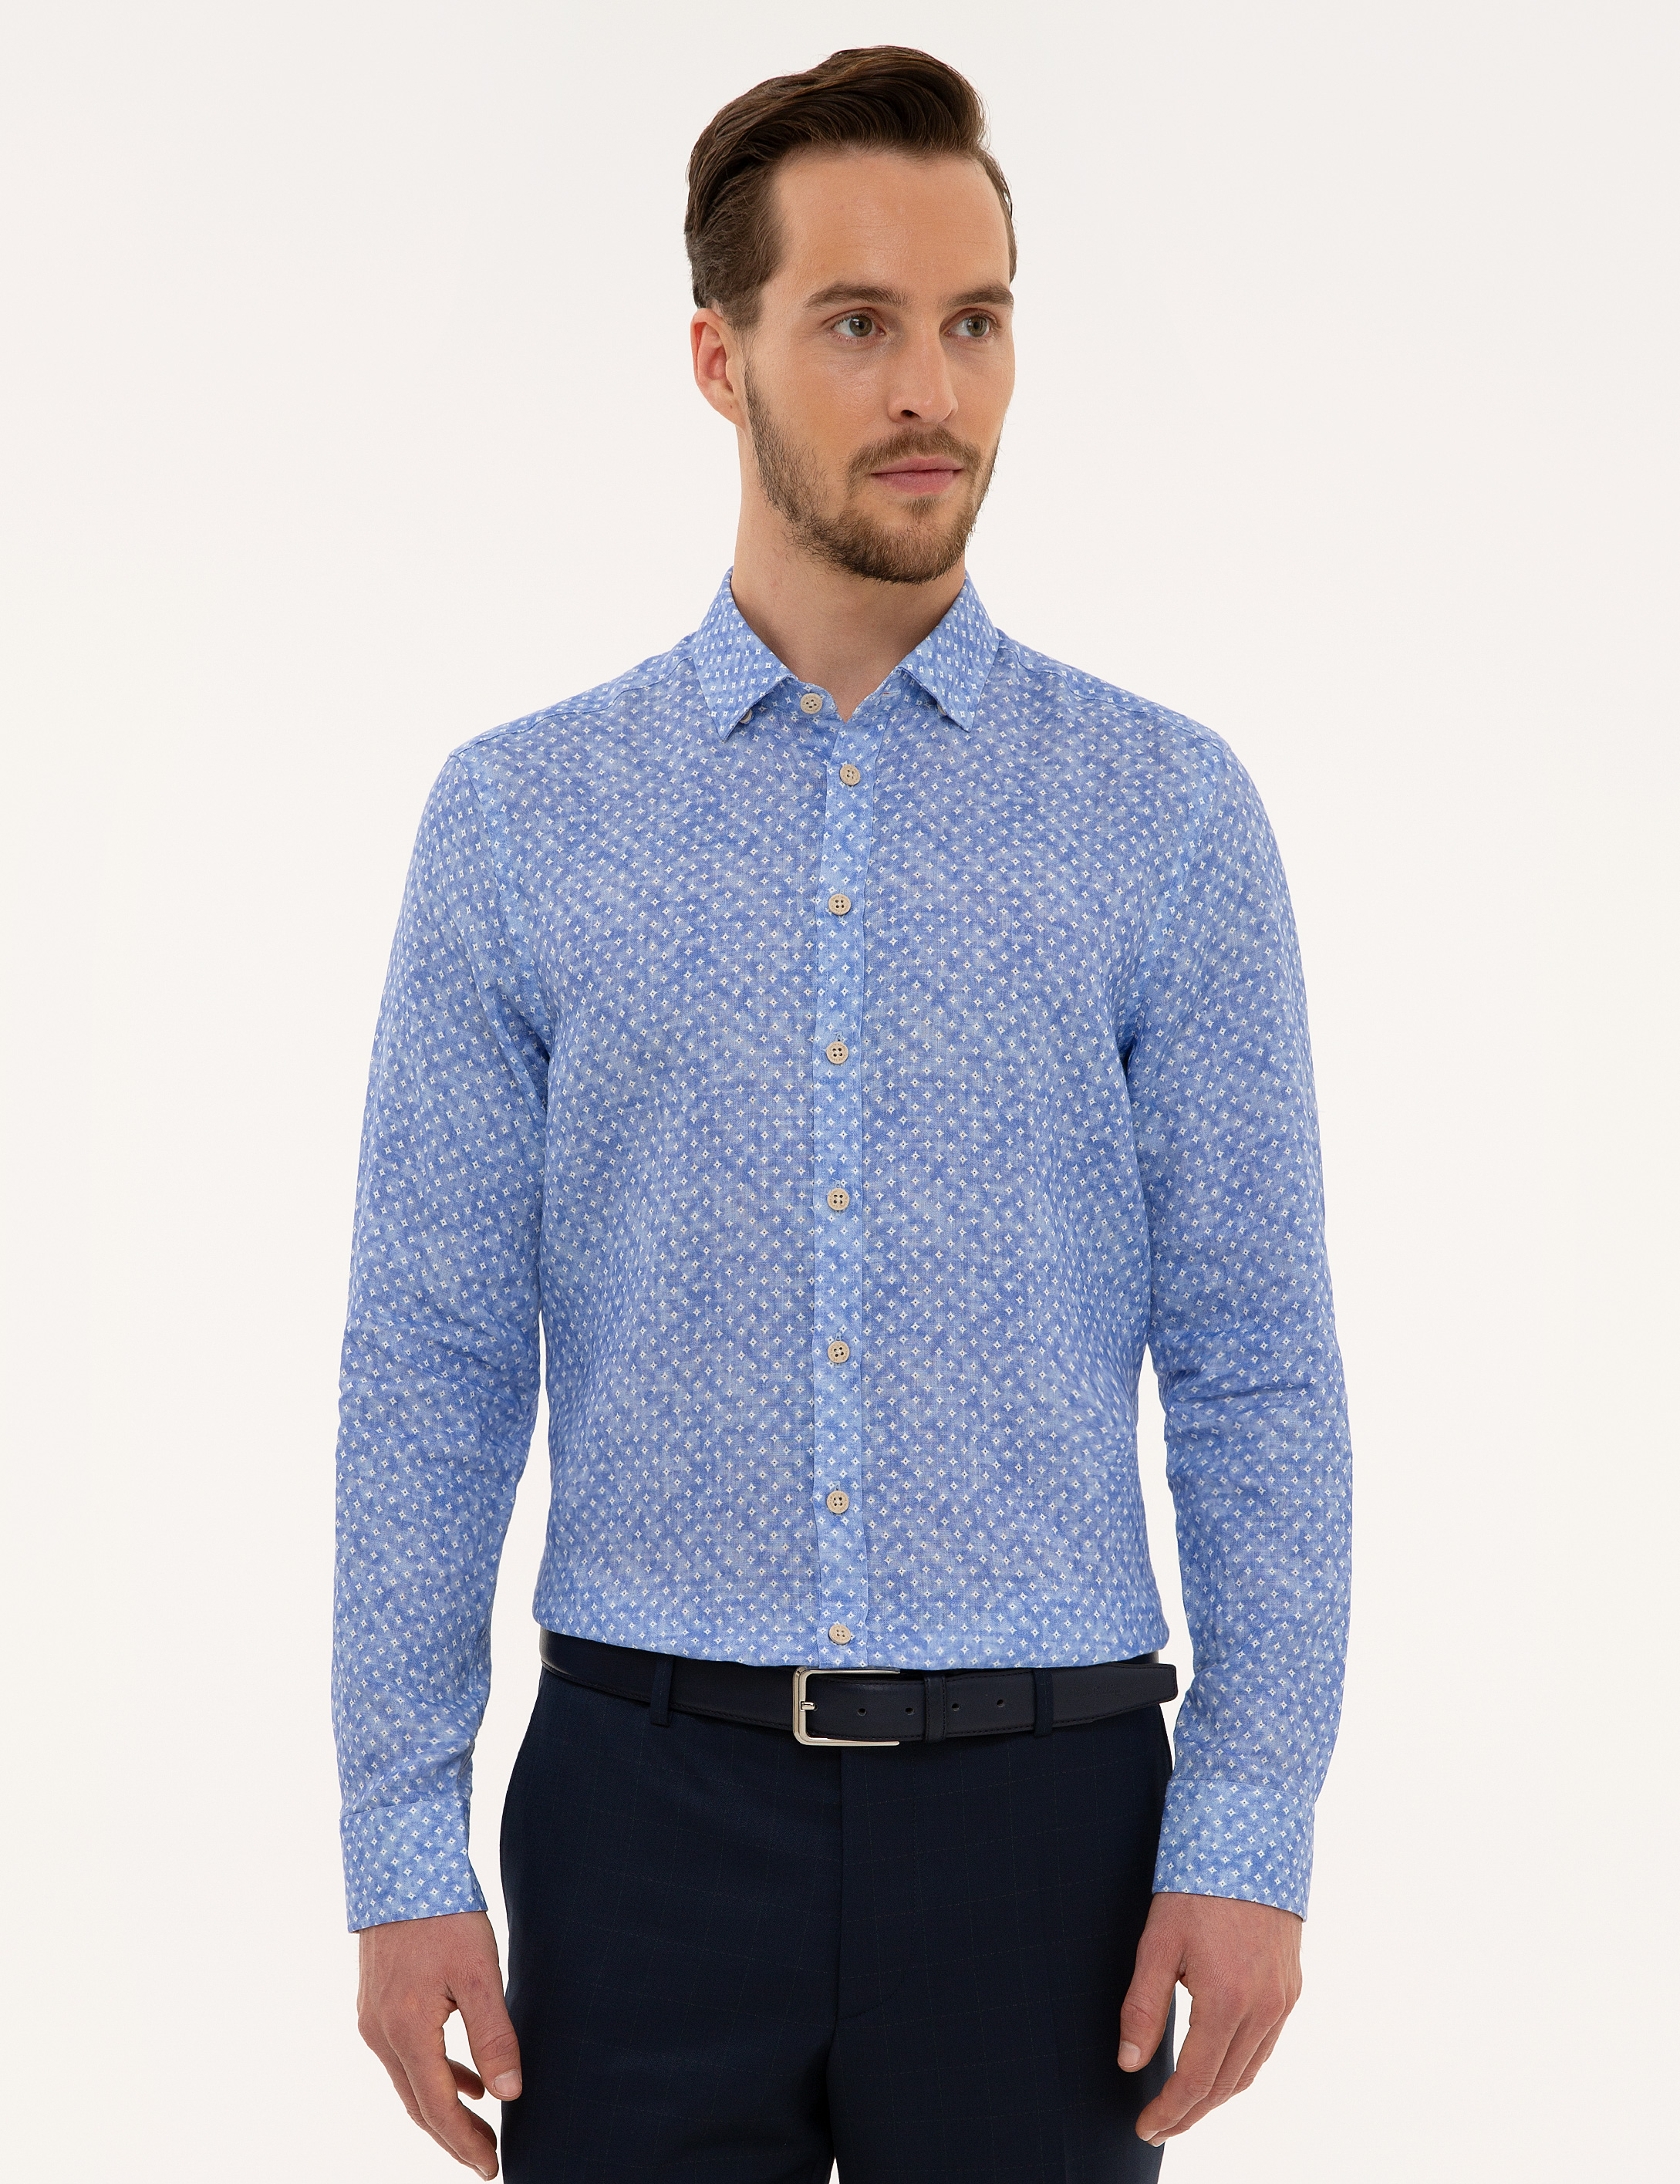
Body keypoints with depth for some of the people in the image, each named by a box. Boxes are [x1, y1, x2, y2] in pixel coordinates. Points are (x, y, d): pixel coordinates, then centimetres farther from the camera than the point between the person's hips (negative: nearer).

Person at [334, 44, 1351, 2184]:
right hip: (649, 1798, 1)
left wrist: (1249, 1840, -6)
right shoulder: (516, 820, 2)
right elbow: (429, 1362, 1)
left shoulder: (1170, 814, 0)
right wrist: (404, 1853, -3)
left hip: (1037, 1804, 0)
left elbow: (1254, 1367, 0)